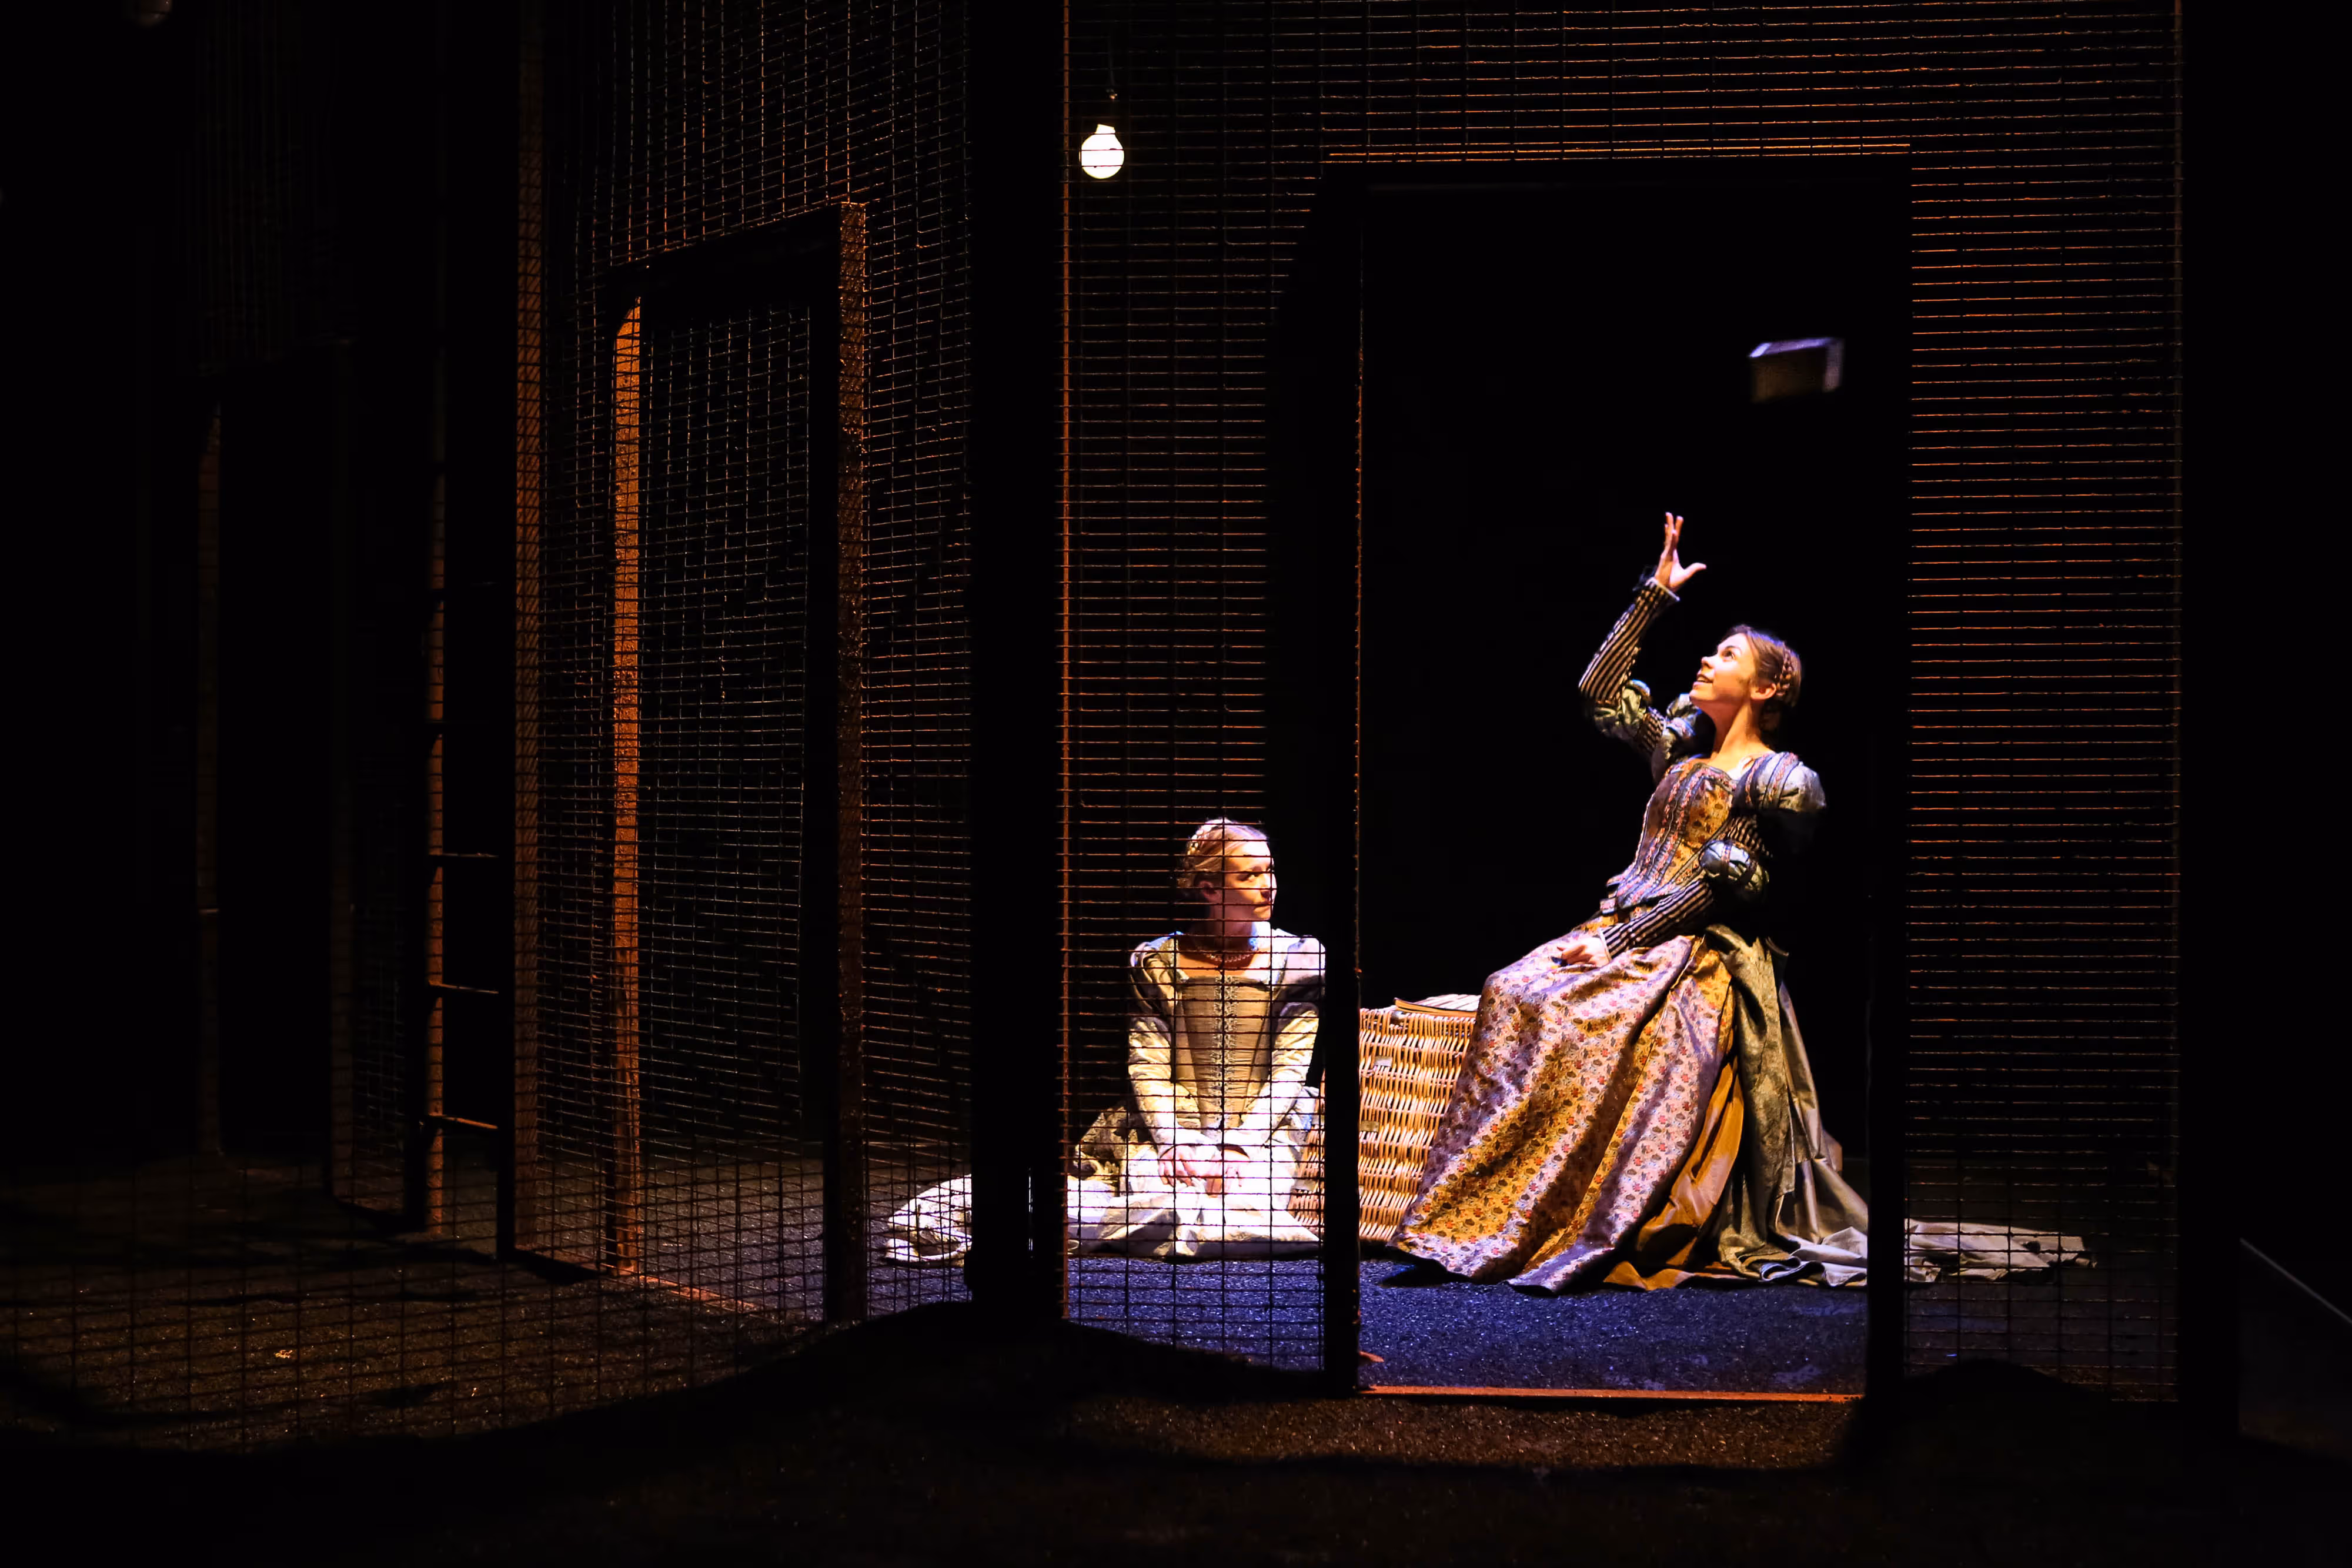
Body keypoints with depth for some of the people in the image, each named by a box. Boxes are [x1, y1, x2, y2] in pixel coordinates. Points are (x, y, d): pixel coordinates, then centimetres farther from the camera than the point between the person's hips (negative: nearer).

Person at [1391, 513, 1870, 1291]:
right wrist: (1656, 596, 16)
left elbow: (1719, 888, -11)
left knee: (1611, 1029, -35)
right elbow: (1598, 692, 17)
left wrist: (1619, 941, -16)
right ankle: (1481, 1220, -22)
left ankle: (1594, 1242, -32)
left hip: (1703, 950, -7)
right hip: (1629, 931, 7)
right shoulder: (1681, 745, 18)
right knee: (1516, 995, -19)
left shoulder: (1780, 780, -4)